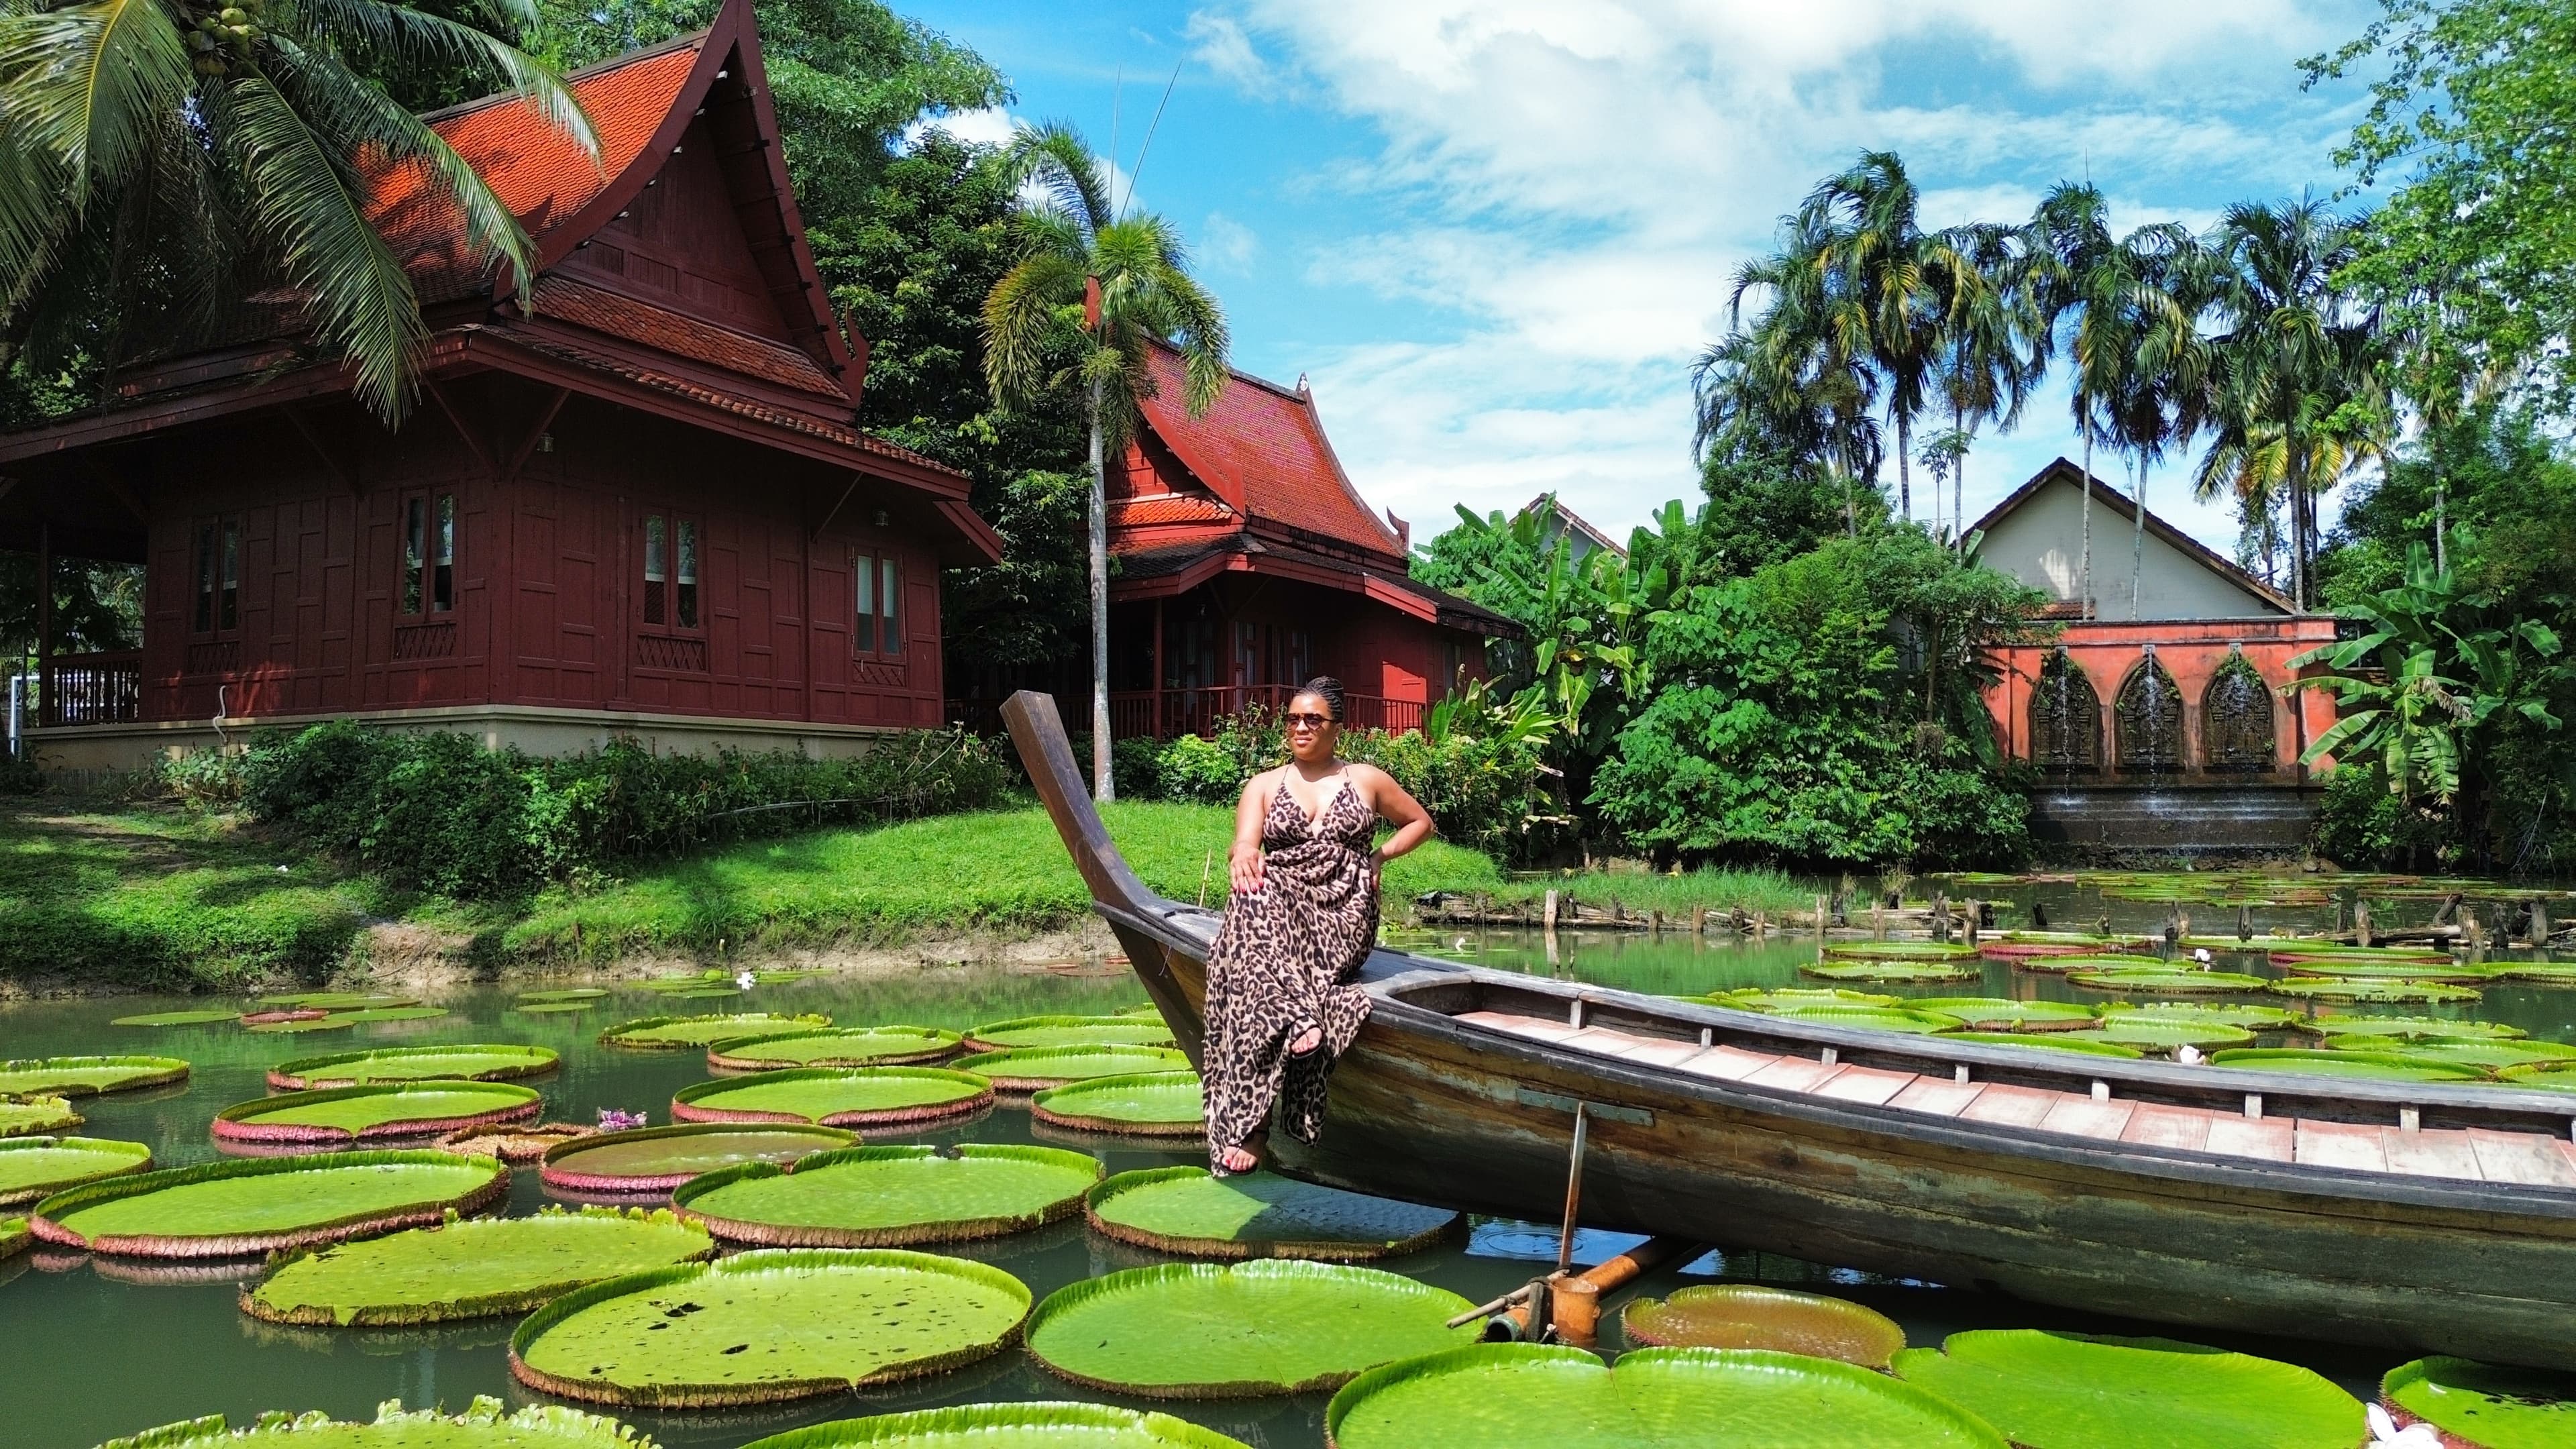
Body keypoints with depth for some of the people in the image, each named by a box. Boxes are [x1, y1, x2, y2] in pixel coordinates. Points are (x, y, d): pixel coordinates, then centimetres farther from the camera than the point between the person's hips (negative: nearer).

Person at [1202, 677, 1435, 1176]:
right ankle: (1299, 1018, -46)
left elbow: (1421, 822, 26)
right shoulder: (1263, 785, 15)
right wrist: (1244, 855, -26)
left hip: (1344, 914, -1)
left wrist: (1380, 856, 9)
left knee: (1257, 967, -35)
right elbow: (1244, 845, -1)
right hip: (1281, 906, 1)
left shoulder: (1366, 779, 15)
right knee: (1255, 902, -39)